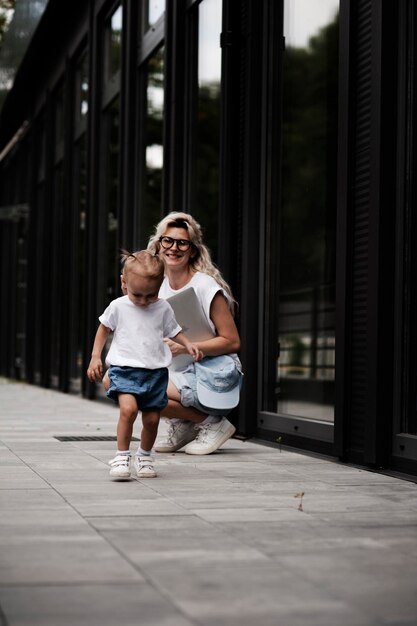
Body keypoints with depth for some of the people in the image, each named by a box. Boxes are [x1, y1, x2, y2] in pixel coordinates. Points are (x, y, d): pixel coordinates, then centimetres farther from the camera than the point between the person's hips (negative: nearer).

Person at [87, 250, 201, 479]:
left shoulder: (163, 308, 2)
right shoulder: (118, 307, -3)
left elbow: (174, 331, 15)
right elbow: (103, 329, 11)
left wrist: (188, 344, -2)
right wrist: (95, 357, 6)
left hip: (156, 371, 2)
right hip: (125, 368, -2)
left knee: (152, 418, 3)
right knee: (128, 408, -24)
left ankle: (144, 456, 28)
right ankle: (122, 456, -12)